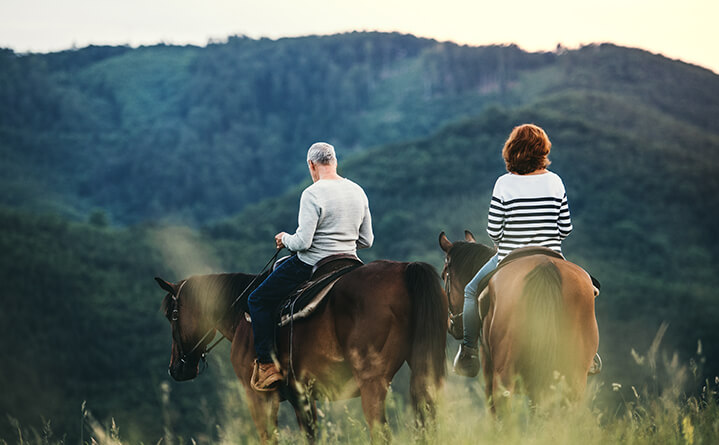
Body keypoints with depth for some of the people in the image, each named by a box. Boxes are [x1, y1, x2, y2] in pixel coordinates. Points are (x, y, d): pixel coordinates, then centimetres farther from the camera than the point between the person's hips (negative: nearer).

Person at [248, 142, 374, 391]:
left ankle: (267, 365, 0)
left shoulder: (313, 194, -18)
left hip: (310, 266, -7)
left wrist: (285, 239, -1)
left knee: (259, 300, 7)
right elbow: (366, 241, 8)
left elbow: (302, 242, -22)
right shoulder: (358, 192, 3)